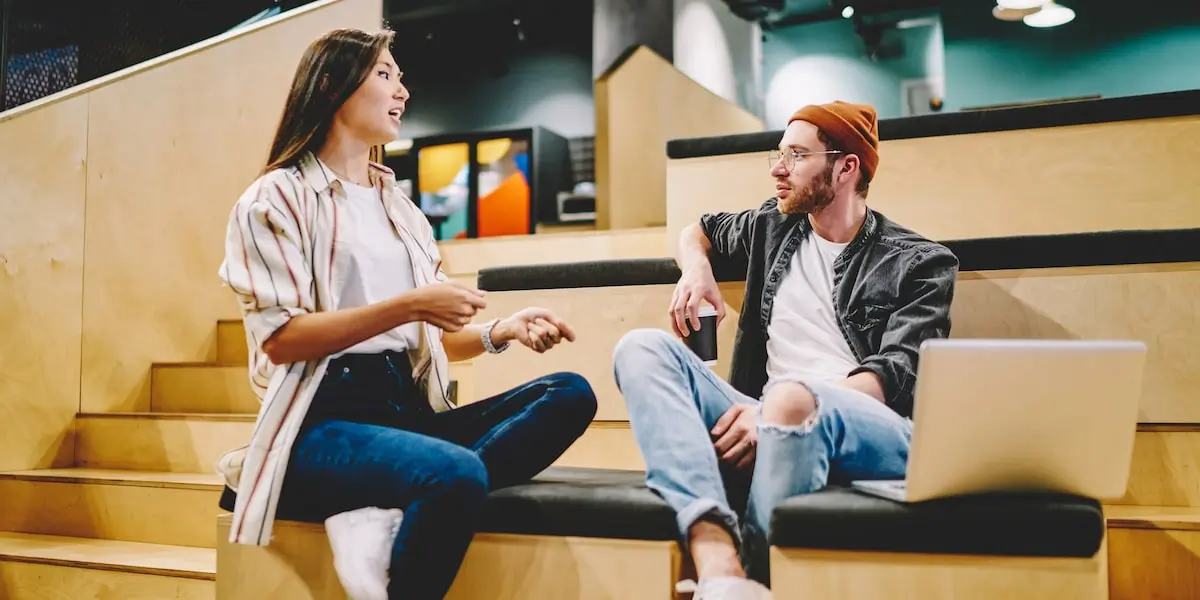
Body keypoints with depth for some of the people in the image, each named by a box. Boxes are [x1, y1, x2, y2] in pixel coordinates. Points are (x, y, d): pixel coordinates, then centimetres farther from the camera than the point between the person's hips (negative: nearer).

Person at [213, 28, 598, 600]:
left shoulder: (400, 207, 22)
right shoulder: (276, 197, 2)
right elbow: (279, 338, -11)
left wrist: (501, 331, -1)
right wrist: (407, 306, -18)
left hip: (407, 409, 7)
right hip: (325, 417, -7)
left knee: (570, 395, -18)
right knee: (459, 475, -38)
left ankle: (387, 521, -28)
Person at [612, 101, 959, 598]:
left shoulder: (919, 262, 6)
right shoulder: (773, 227, 21)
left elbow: (897, 376, -8)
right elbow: (698, 231, 39)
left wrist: (786, 404, -22)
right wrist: (696, 269, 13)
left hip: (876, 436, -5)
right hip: (770, 427, 6)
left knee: (790, 399, -40)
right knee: (643, 348, -17)